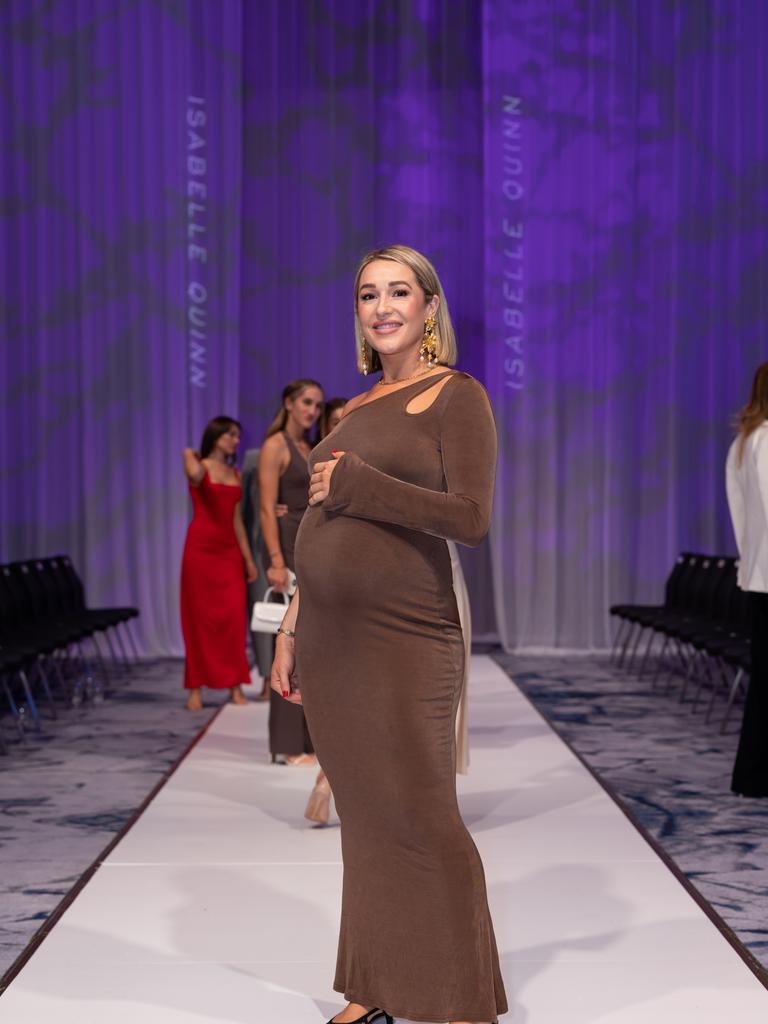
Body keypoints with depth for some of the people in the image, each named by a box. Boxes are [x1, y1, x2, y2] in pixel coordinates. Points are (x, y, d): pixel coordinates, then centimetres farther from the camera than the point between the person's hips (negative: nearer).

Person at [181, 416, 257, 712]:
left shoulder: (235, 474, 16)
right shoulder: (199, 468, -2)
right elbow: (195, 475, -30)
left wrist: (248, 558, 12)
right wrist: (191, 457, -11)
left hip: (230, 549, 5)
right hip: (201, 547, -5)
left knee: (234, 617, -1)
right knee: (200, 617, -3)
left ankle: (235, 685, 4)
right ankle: (196, 688, 1)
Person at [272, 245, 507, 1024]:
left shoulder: (457, 397, -3)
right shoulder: (356, 408, 16)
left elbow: (471, 519, -15)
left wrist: (355, 484, -13)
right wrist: (290, 632, 15)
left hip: (402, 640, -6)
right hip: (329, 639, 6)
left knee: (419, 817, -2)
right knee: (363, 815, 11)